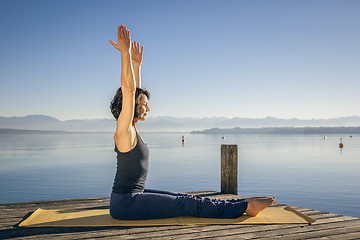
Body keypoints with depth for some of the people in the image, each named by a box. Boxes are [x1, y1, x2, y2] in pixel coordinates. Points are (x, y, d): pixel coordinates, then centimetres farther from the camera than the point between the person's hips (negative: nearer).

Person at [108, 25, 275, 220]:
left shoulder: (131, 129, 9)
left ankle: (242, 204, 9)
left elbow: (135, 91, 15)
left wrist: (136, 64, 17)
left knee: (186, 199, 6)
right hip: (125, 203, -10)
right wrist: (125, 53, -29)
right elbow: (128, 91, -27)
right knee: (188, 204, -8)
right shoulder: (124, 130, -16)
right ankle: (246, 206, -2)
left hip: (133, 196, 10)